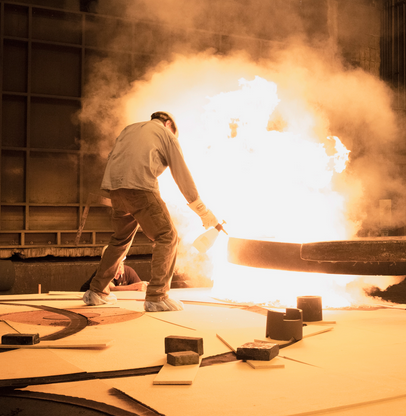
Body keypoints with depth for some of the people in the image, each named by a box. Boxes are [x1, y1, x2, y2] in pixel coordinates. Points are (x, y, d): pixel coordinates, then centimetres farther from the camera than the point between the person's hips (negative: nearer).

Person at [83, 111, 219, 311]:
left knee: (121, 239, 23)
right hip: (141, 187, -6)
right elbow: (182, 175, 11)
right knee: (167, 237, 0)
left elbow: (111, 161, 24)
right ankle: (157, 297, -8)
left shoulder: (129, 129, 31)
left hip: (115, 188, 7)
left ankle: (96, 291, 28)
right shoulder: (167, 134, 15)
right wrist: (202, 210, 15)